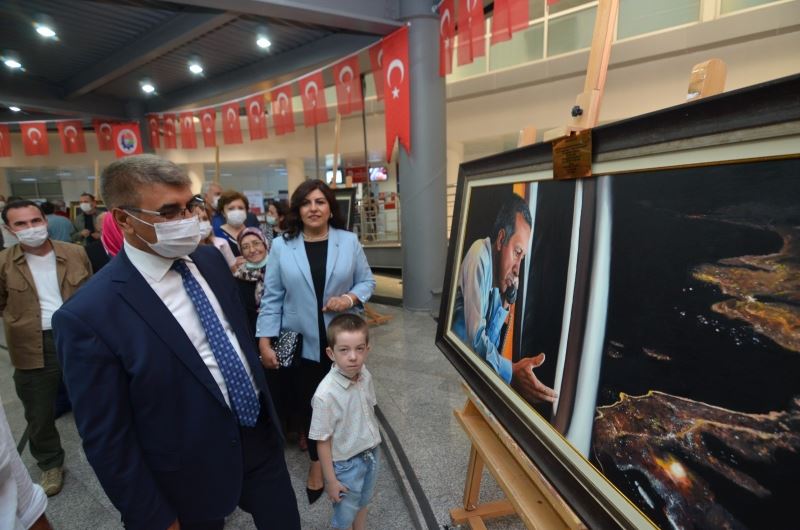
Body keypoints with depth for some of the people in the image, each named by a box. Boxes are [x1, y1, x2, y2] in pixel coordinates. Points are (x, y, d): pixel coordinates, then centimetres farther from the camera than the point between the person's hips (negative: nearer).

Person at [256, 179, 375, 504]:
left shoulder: (349, 241, -3)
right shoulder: (281, 246, -4)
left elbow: (367, 281, 3)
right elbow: (272, 297, -2)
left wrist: (350, 298, -17)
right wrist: (264, 341, -5)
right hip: (302, 342, 0)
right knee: (310, 403, 13)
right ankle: (317, 462, 37)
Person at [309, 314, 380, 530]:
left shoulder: (365, 375, -15)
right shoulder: (326, 394, -32)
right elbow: (322, 442, -21)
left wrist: (372, 442, 13)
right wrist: (331, 481, -12)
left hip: (371, 453, 5)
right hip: (346, 463, -5)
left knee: (363, 502, 30)